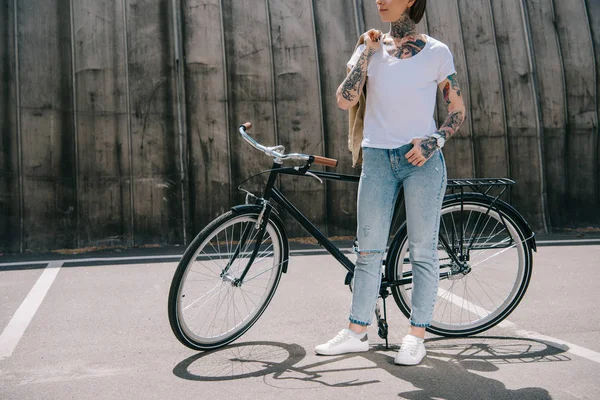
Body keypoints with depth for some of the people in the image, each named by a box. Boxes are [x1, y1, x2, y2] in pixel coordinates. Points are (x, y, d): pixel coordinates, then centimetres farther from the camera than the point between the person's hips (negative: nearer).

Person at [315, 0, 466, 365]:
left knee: (423, 251, 1)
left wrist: (434, 141, -11)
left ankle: (417, 335, 12)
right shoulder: (372, 49, 11)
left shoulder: (437, 53, 4)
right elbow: (345, 100, -2)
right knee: (368, 251, 5)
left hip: (421, 158, -2)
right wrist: (365, 52, -1)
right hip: (377, 159, 3)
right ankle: (357, 332, 15)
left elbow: (458, 111, 6)